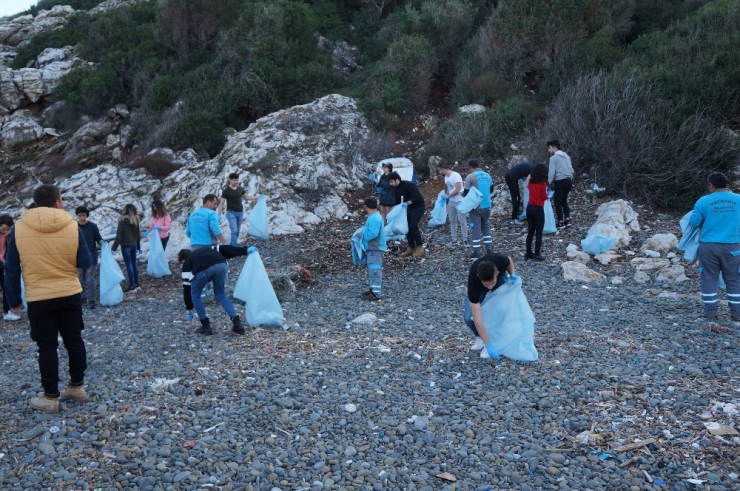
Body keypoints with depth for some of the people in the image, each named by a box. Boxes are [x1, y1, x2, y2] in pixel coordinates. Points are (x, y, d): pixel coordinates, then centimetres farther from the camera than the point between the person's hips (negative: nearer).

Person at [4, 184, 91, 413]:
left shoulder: (18, 228, -6)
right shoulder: (72, 226, -7)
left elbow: (11, 269, -1)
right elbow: (86, 262, -1)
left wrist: (14, 300, 9)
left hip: (39, 299, -1)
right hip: (71, 295, 1)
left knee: (47, 348, 7)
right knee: (74, 340, 15)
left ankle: (50, 398, 15)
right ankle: (77, 386, 26)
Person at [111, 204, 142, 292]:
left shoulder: (123, 220, -13)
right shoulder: (136, 220, 4)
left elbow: (119, 235, -14)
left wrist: (113, 248, -10)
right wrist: (138, 246, 22)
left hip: (125, 246, -6)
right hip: (134, 245, 6)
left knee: (128, 265, -1)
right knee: (134, 264, 14)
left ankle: (131, 286, 1)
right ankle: (136, 284, 20)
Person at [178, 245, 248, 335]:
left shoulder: (187, 263, 33)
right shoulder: (206, 249, 43)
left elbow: (186, 286, 33)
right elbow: (222, 249, 27)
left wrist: (189, 307, 43)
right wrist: (245, 250, 20)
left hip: (203, 269, -3)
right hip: (221, 265, 4)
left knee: (195, 295, 25)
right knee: (221, 295, 25)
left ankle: (206, 326, 25)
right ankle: (237, 324, 14)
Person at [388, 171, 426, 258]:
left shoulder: (409, 185, -23)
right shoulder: (396, 188, 3)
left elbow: (417, 197, -29)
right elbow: (397, 201, 12)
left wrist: (407, 203, -40)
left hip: (418, 207, -9)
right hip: (409, 208, 9)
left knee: (413, 226, -19)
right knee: (407, 227, 3)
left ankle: (420, 248, -13)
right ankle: (411, 248, 10)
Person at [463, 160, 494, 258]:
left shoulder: (470, 177, -13)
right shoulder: (487, 175, 5)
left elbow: (466, 192, -12)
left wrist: (463, 194, 11)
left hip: (476, 206, -5)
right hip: (487, 205, 5)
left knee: (476, 228, 1)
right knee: (486, 226, 18)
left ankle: (476, 251, 2)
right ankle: (489, 248, 18)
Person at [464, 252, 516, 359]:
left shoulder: (500, 261, -41)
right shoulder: (474, 281, -43)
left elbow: (510, 261, -9)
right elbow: (477, 318, -40)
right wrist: (488, 344, -42)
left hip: (500, 278, 1)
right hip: (478, 285, -1)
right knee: (469, 317, -18)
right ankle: (480, 338, 9)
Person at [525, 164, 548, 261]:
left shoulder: (531, 181, 6)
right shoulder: (543, 183, -11)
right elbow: (544, 197, -8)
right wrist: (547, 196, 12)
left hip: (529, 207, 6)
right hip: (538, 209, -6)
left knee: (530, 232, 13)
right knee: (539, 233, 1)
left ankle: (529, 253, 17)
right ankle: (537, 255, 1)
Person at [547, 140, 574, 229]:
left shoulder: (553, 157, -9)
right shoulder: (566, 156, 14)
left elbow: (552, 172, -13)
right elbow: (571, 170, 15)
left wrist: (549, 183, -3)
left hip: (560, 181, -7)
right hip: (568, 180, 7)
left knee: (558, 201, 3)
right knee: (564, 200, 18)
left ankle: (561, 222, 4)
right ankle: (567, 220, 16)